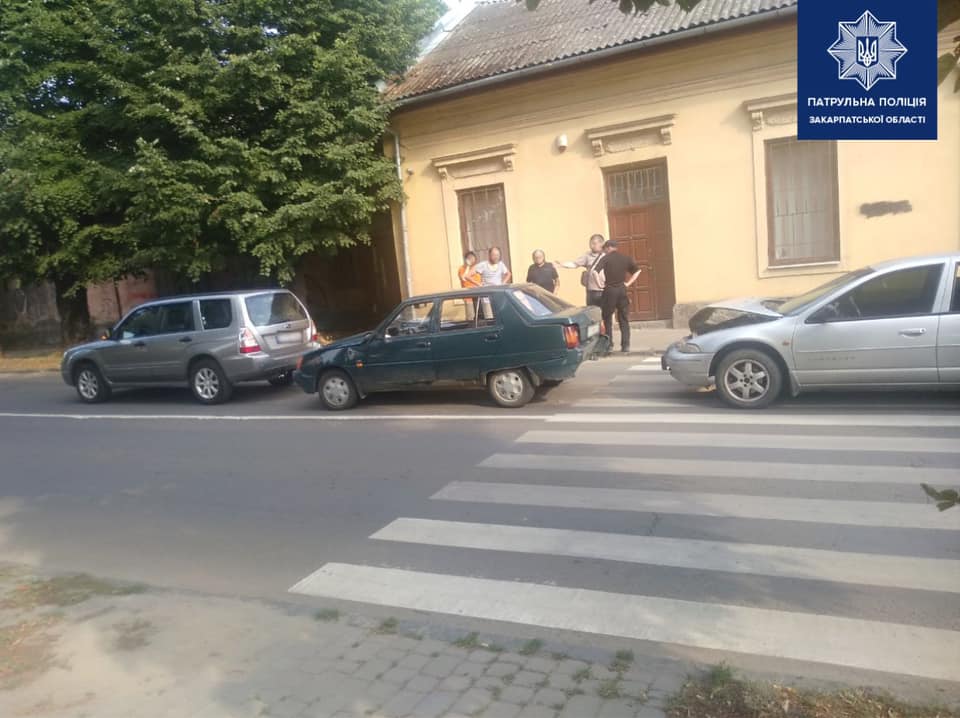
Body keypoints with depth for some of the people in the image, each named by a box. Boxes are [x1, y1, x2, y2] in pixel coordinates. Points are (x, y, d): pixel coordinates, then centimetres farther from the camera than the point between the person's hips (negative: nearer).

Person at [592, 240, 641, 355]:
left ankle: (609, 343, 10)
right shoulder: (626, 258, 8)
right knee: (624, 319, 8)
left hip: (610, 290, -3)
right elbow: (637, 271, 14)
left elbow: (594, 272, -18)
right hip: (622, 290, 3)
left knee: (607, 318, 11)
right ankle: (625, 346, 5)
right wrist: (628, 283, 12)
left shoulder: (606, 258, -5)